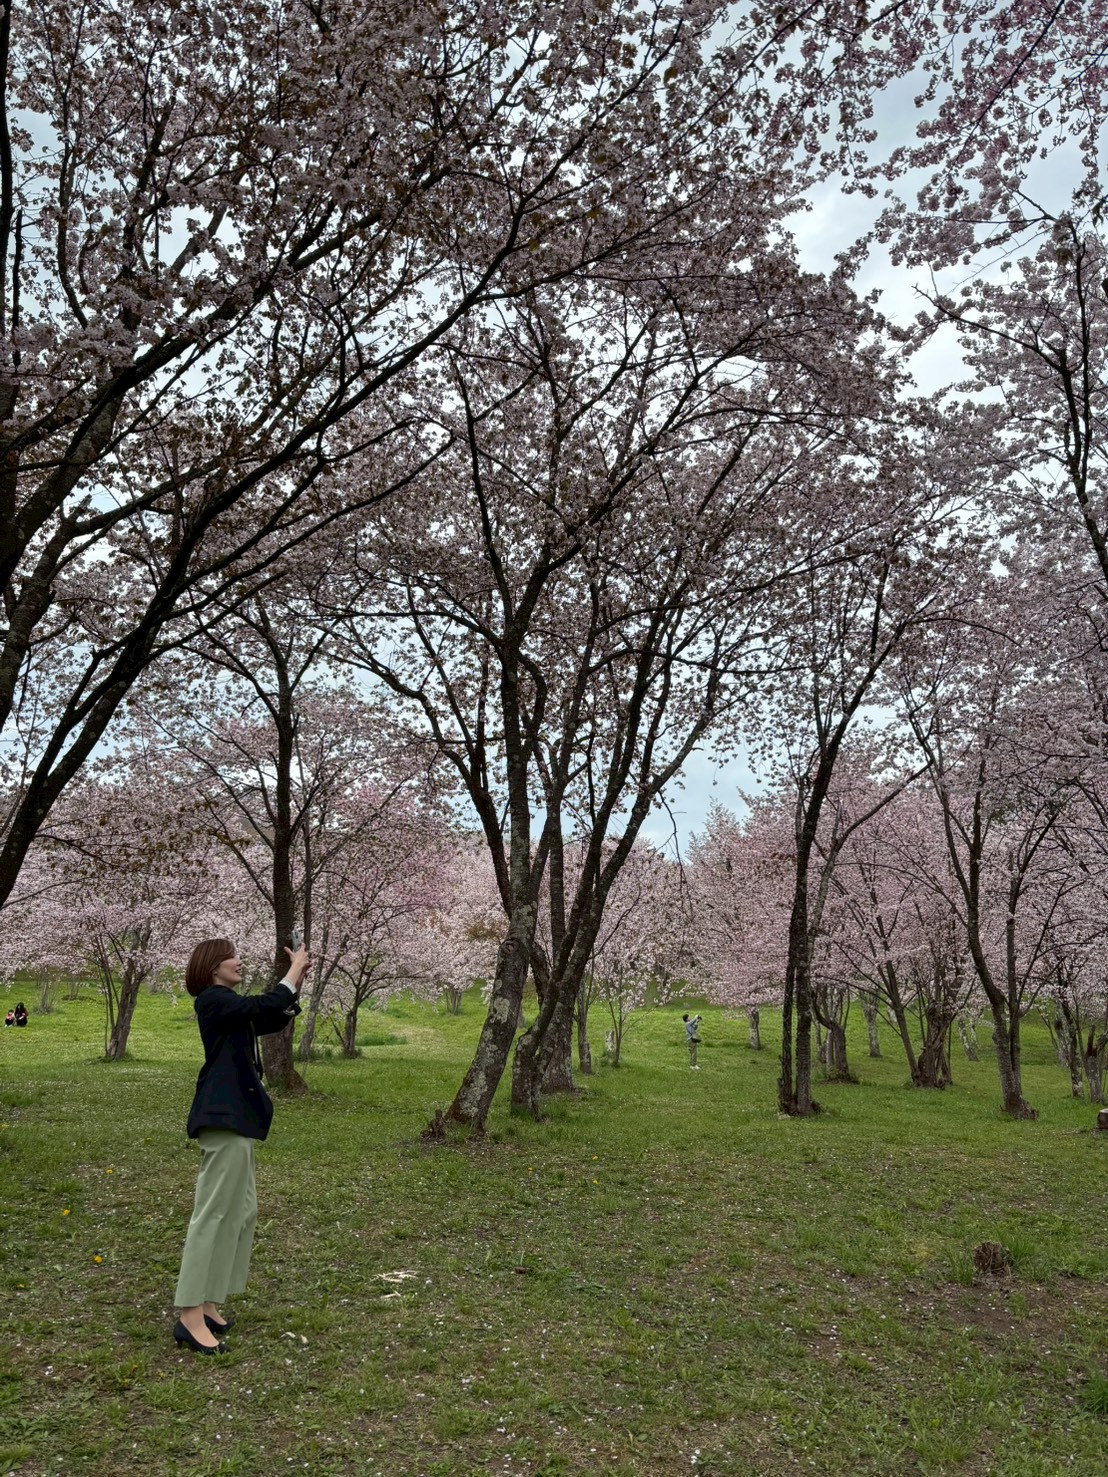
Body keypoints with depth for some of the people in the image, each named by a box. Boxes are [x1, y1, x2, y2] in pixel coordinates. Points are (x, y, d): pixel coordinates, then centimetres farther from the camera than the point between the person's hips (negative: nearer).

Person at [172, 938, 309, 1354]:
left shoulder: (227, 1005, 19)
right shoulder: (212, 1000, -12)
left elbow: (276, 1019, 20)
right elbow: (266, 1006, -24)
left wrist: (297, 979, 11)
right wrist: (294, 969, -12)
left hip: (234, 1116, 11)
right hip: (224, 1117, -11)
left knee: (241, 1210, 14)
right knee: (214, 1211, -8)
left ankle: (207, 1304, 21)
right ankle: (191, 1316, -3)